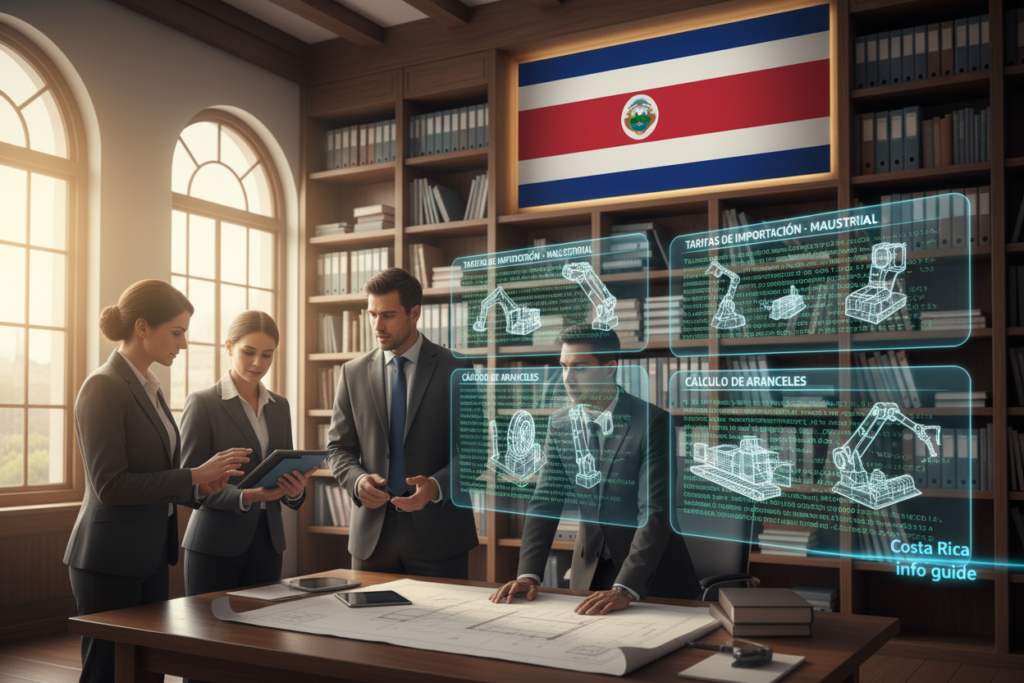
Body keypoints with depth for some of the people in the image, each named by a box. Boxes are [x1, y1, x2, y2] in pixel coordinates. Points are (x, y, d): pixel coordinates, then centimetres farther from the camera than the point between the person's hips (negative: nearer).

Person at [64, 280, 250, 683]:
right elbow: (110, 484, -20)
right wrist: (193, 476, -19)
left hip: (151, 558, 8)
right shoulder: (103, 387, -14)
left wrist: (198, 487, 1)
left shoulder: (149, 389, 12)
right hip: (110, 562, -8)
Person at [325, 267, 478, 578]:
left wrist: (436, 485, -20)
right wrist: (357, 479, -11)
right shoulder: (353, 373, 8)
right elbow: (338, 447, 10)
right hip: (371, 533, 3)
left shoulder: (455, 371, -1)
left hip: (438, 533, -2)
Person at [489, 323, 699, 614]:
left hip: (652, 575, -4)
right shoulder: (560, 424, 0)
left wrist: (625, 590, -32)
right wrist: (528, 574, -13)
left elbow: (655, 513, -23)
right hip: (589, 572, 4)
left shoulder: (653, 422, -17)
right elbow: (545, 502, -1)